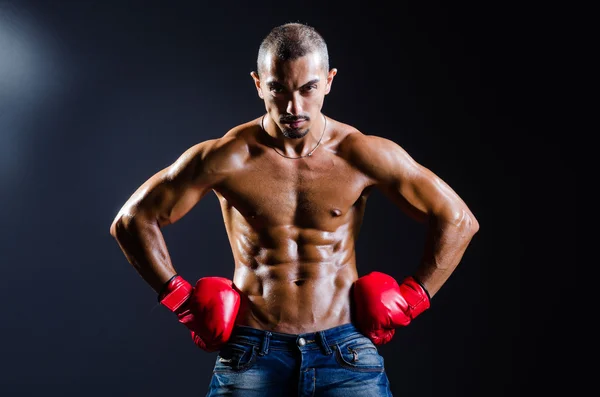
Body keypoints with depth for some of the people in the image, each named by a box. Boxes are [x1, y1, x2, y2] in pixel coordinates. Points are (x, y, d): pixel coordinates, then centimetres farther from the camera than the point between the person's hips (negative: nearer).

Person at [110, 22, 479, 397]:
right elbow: (132, 220, 1)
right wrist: (185, 302, -2)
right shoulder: (225, 157, -7)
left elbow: (458, 221, 0)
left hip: (346, 352, 0)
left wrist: (408, 300, -2)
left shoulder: (362, 155, -6)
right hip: (251, 354, 0)